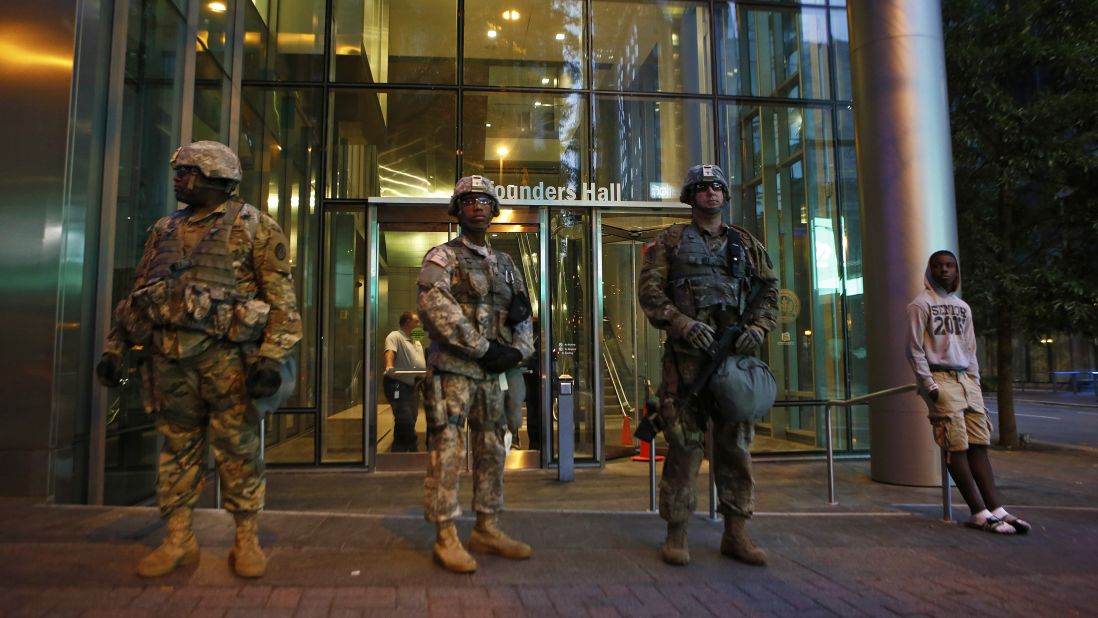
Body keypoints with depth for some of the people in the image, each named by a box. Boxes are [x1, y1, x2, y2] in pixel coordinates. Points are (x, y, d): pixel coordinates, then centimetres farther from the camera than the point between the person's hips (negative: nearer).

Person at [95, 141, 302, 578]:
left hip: (226, 353, -5)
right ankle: (177, 541, 23)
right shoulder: (164, 231, 18)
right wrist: (114, 347, 15)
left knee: (238, 448, 1)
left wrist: (272, 358, -17)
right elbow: (137, 295, 22)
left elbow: (282, 300, -7)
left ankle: (246, 540, 12)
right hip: (169, 356, 6)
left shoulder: (253, 226, 0)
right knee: (177, 448, 11)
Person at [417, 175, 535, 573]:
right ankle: (446, 538, 5)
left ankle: (488, 530, 22)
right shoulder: (442, 257, -2)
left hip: (492, 372, 7)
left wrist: (517, 351, -4)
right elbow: (436, 308, -17)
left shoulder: (505, 263, 17)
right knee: (447, 451, -5)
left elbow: (522, 315, 17)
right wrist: (485, 348, -18)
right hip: (452, 369, -6)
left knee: (492, 450, 10)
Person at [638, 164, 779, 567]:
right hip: (686, 356, -3)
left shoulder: (747, 244, 18)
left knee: (736, 443, 6)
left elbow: (768, 291, 15)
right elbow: (649, 291, 0)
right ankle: (677, 533, 9)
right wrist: (684, 325, -14)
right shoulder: (671, 241, 9)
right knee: (684, 444, -2)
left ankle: (736, 533, 16)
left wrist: (758, 327, -4)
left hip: (736, 353, 4)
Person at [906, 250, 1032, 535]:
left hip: (966, 379, 6)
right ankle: (980, 513, -5)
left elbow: (970, 349, 20)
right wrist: (929, 385, -13)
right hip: (940, 379, -6)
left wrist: (975, 380, 9)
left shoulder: (963, 307, 20)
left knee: (978, 444, 2)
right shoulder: (921, 304, 0)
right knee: (957, 446, -7)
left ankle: (996, 509, 2)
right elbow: (914, 350, -6)